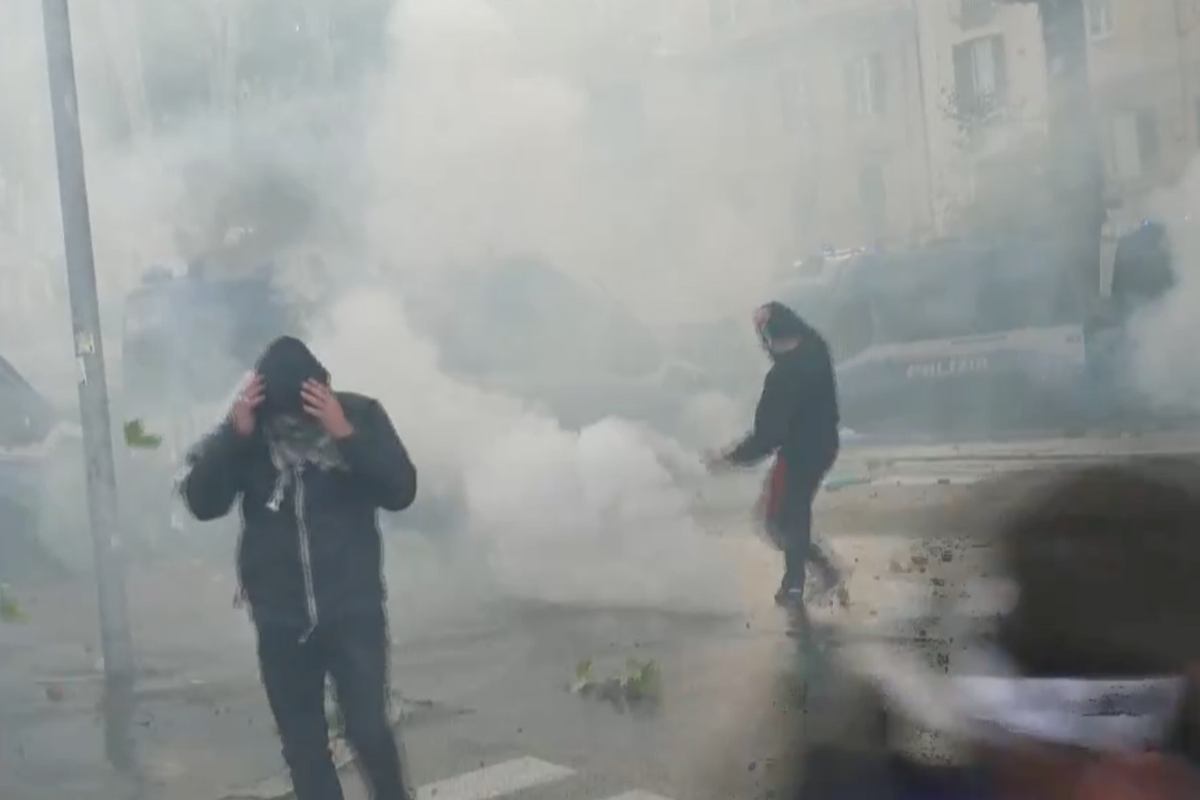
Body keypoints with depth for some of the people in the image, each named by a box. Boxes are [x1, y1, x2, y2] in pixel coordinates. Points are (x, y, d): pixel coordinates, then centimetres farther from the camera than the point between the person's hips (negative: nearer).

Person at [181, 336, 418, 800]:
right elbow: (201, 503, -9)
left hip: (354, 609, -2)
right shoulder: (245, 426, -3)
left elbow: (401, 491, -15)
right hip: (280, 618, 2)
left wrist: (345, 433, -26)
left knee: (368, 729, -9)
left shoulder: (359, 414, -7)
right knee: (302, 745, 8)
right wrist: (235, 433, -22)